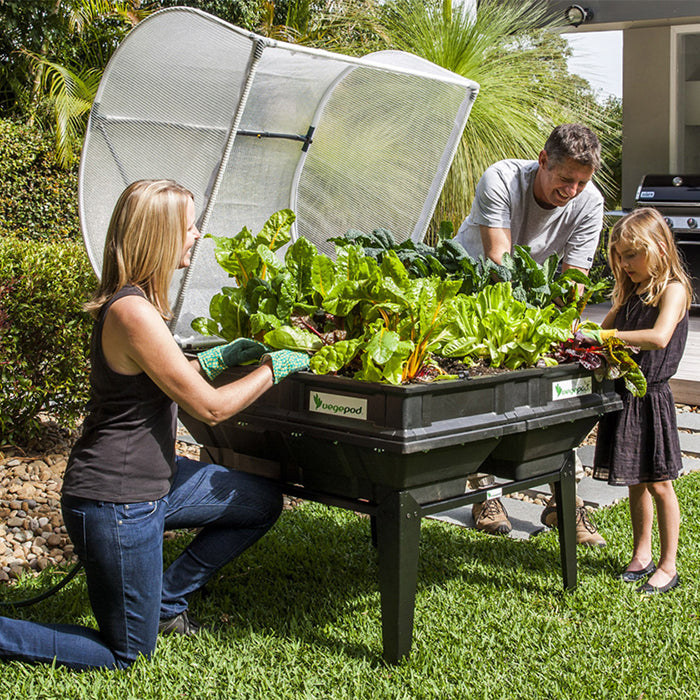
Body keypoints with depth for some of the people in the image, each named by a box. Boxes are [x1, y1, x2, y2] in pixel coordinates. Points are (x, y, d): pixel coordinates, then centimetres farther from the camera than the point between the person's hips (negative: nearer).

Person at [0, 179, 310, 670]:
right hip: (115, 502, -10)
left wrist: (218, 358, 10)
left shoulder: (136, 299, 5)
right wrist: (274, 367, -6)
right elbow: (211, 407, -20)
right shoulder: (132, 312, -27)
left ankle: (166, 599, 24)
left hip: (153, 478, 10)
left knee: (263, 502, 18)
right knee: (126, 656, 7)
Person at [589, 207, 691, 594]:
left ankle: (668, 566, 13)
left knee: (659, 484, 2)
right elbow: (603, 331, 15)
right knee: (636, 482, 15)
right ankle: (641, 555, 27)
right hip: (624, 395, 7)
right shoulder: (629, 292, 12)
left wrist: (607, 336, -28)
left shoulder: (673, 289, -12)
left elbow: (660, 337, -29)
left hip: (651, 398, -7)